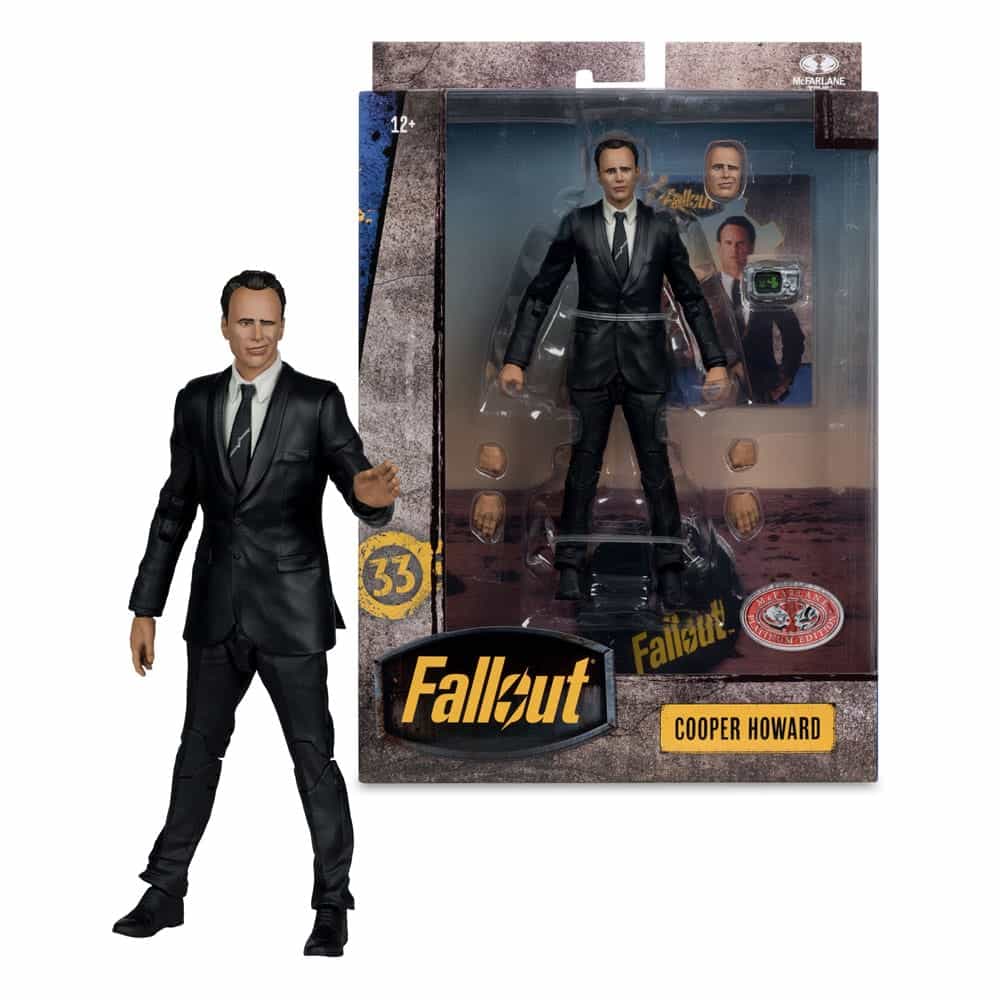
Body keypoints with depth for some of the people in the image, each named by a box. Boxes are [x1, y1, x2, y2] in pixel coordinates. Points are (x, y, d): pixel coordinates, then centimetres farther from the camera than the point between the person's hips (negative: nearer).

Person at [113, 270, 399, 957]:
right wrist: (145, 607, 7)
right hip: (216, 609, 4)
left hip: (291, 609, -4)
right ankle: (166, 891, 30)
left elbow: (355, 477, -15)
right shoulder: (196, 401, 4)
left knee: (313, 757, 3)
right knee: (199, 749, 16)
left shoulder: (318, 402, -7)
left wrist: (373, 496, -41)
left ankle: (333, 902, 18)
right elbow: (176, 507, 7)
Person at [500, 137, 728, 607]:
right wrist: (515, 359, -6)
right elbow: (539, 294, 1)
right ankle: (570, 567, 12)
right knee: (582, 465, 4)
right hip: (592, 360, 0)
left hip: (646, 361, 0)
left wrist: (715, 361, -1)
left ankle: (669, 571, 9)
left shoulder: (661, 226, 2)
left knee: (657, 466, 2)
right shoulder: (577, 224, 0)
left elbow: (691, 297, 6)